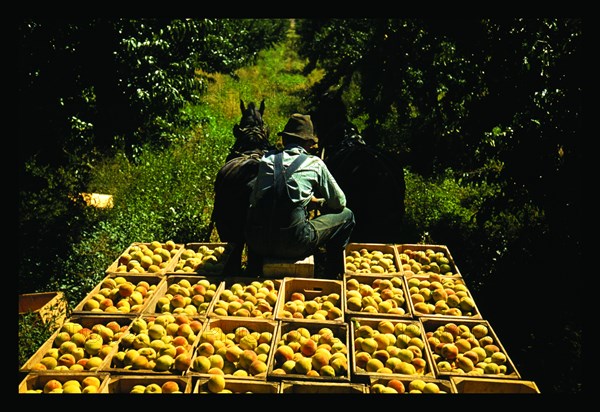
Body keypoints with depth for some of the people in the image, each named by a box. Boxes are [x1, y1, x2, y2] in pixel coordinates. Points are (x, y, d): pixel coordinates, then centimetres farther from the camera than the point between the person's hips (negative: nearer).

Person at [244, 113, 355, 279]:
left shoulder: (267, 159, 12)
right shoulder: (314, 163, 6)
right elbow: (339, 203, 14)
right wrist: (317, 202, 36)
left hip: (257, 242, 4)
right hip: (294, 245, -4)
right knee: (346, 216, 16)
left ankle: (253, 274, 43)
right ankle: (331, 277, 24)